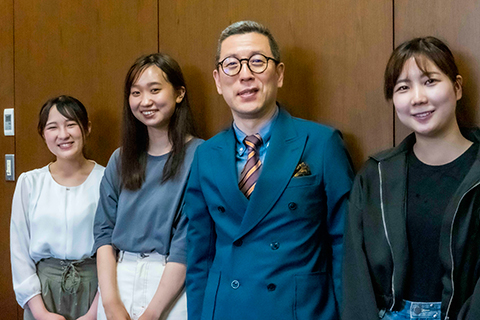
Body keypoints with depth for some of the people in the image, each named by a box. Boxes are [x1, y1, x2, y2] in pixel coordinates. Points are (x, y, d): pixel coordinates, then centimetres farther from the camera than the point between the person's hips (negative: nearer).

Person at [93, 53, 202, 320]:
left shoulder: (198, 156, -9)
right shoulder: (121, 160, 7)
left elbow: (188, 242, -13)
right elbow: (104, 231, 3)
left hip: (172, 289, -4)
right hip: (117, 281, 4)